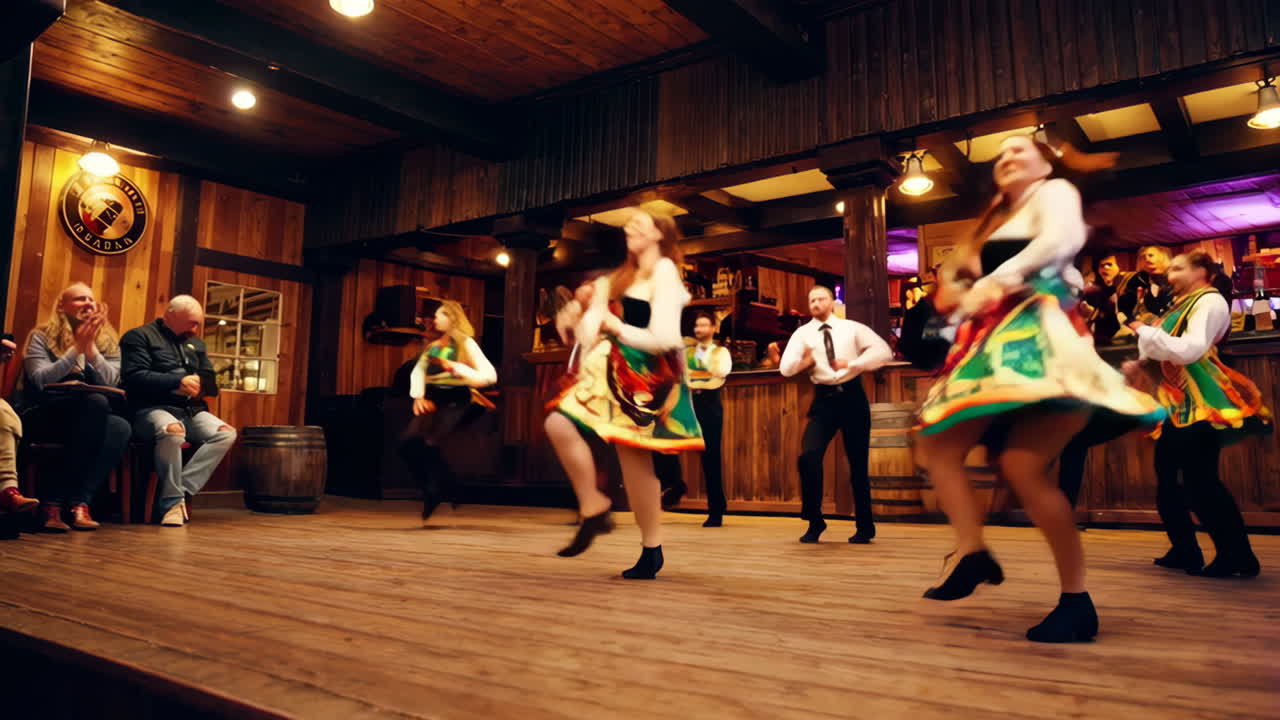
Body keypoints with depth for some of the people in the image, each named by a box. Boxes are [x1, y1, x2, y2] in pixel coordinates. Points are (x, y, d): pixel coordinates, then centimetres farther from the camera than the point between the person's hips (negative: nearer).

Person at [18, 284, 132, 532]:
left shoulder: (108, 342, 12)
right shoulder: (41, 337, 4)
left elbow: (110, 383, -5)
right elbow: (41, 380, -12)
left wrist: (90, 347, -15)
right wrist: (76, 348, -17)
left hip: (85, 420, 3)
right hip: (43, 418, -3)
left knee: (120, 427, -32)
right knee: (95, 402, -35)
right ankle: (74, 502, -31)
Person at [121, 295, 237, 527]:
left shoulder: (196, 343, 24)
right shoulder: (139, 337, 4)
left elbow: (210, 379, 21)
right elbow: (135, 377, -11)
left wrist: (198, 384, -3)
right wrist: (178, 382, -19)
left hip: (191, 411, 7)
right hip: (152, 410, -6)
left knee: (227, 434, -20)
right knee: (173, 431, -39)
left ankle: (181, 492, -25)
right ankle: (172, 501, -24)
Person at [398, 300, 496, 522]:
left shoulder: (466, 343, 1)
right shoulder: (432, 346, 21)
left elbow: (491, 375, -9)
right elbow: (418, 371, 11)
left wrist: (461, 369, -22)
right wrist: (418, 397, -6)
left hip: (456, 401, -5)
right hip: (433, 400, 6)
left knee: (429, 444, -24)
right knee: (408, 443, -15)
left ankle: (442, 498, 0)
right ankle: (434, 495, 4)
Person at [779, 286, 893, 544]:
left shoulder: (852, 328, 3)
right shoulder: (803, 333, 4)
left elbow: (884, 351, -7)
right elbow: (785, 368, -6)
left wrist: (853, 364, -15)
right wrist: (802, 362, -22)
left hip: (852, 396, 0)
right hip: (824, 399, 0)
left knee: (858, 463, 7)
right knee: (808, 457, -16)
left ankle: (864, 527, 22)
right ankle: (814, 522, 2)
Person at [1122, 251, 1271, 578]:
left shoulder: (1211, 301, -9)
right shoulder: (1182, 305, 18)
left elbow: (1189, 350, -22)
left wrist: (1146, 331, -16)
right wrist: (1140, 362, 6)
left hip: (1199, 403, -9)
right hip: (1176, 403, 10)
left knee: (1200, 480, -10)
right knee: (1166, 477, 10)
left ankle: (1237, 555, -1)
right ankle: (1185, 551, 18)